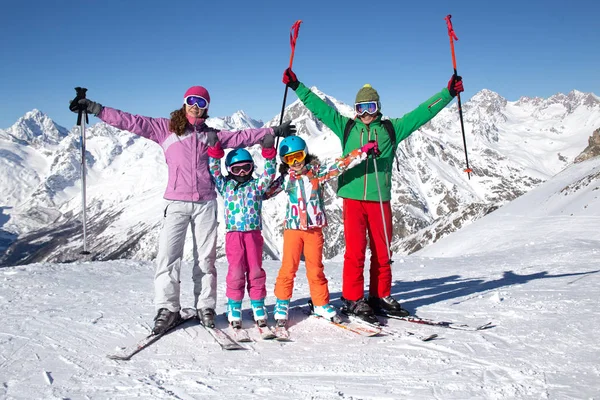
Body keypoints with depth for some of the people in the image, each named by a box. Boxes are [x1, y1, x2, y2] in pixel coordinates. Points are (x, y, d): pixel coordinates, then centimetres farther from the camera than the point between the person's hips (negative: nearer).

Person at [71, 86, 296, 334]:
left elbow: (241, 138, 19)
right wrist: (97, 110, -3)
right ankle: (167, 309, 3)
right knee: (168, 255, -9)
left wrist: (273, 131, 18)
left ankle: (205, 307, 13)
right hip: (176, 203, -2)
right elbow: (132, 122, 4)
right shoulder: (165, 128, 9)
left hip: (205, 203, 2)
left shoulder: (211, 135, 16)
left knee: (206, 257, 4)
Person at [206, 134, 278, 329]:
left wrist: (268, 152, -9)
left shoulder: (257, 185, 10)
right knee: (236, 271, -1)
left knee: (256, 271, 3)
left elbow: (269, 174, 0)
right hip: (233, 234, 0)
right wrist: (214, 148, -7)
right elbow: (214, 170, 3)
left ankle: (258, 306, 14)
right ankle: (234, 307, 9)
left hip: (254, 234, 1)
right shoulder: (225, 186, 10)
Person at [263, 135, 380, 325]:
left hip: (314, 229, 0)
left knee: (316, 268, 7)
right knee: (288, 268, 0)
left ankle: (321, 303, 21)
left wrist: (363, 151, -7)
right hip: (292, 229, 0)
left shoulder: (317, 172, 1)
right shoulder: (285, 178, 3)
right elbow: (266, 192, 10)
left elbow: (340, 165, -3)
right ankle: (282, 303, 14)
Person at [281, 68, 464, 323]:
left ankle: (381, 297, 20)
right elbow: (319, 107, 11)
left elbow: (422, 113, 10)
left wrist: (448, 93, 6)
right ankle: (353, 299, 6)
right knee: (355, 251, -5)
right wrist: (296, 86, 7)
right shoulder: (347, 127, 12)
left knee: (382, 251, 7)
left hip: (380, 199, 2)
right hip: (353, 198, -1)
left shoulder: (391, 129, 12)